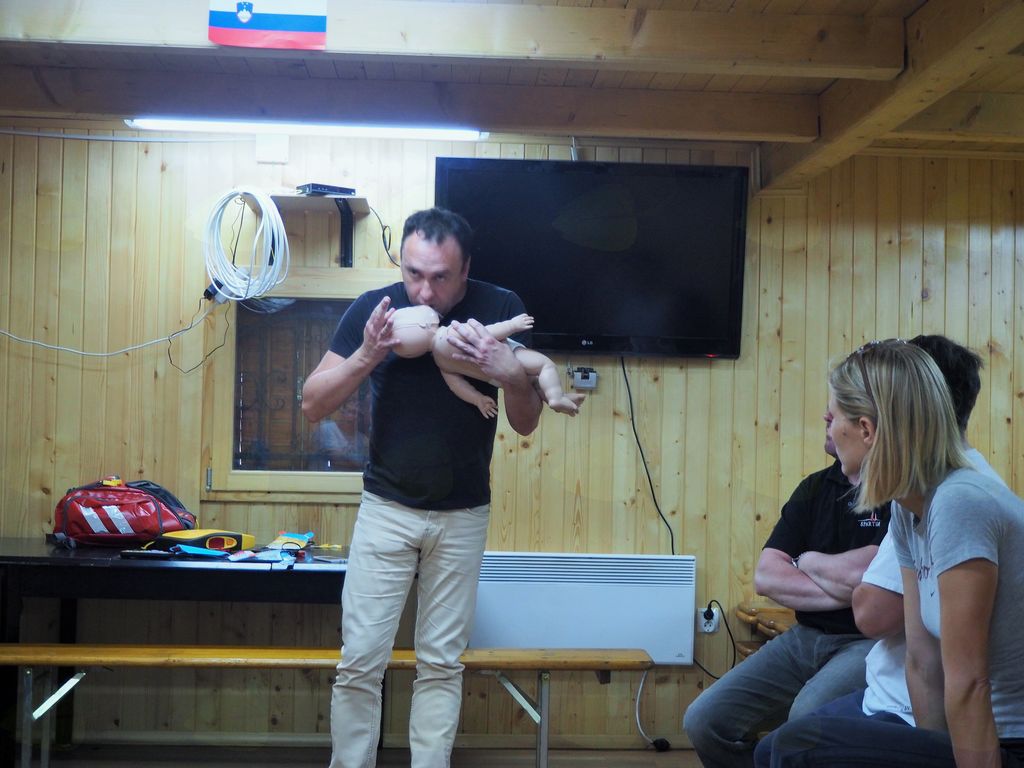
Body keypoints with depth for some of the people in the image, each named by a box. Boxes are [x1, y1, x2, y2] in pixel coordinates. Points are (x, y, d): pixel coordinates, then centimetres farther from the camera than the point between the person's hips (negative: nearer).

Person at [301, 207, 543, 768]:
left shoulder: (500, 310, -9)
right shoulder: (374, 308, -10)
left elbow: (526, 424, -6)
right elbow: (312, 405, -8)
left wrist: (510, 372, -27)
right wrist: (366, 356, -25)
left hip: (463, 516, 1)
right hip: (386, 509, 0)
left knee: (441, 663, 9)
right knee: (360, 661, 1)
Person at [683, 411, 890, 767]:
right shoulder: (815, 487, 10)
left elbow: (869, 573, -23)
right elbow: (766, 576, 3)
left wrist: (807, 561, -2)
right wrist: (841, 592, -12)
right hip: (807, 637, 6)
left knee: (808, 719, -35)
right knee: (705, 719, -6)